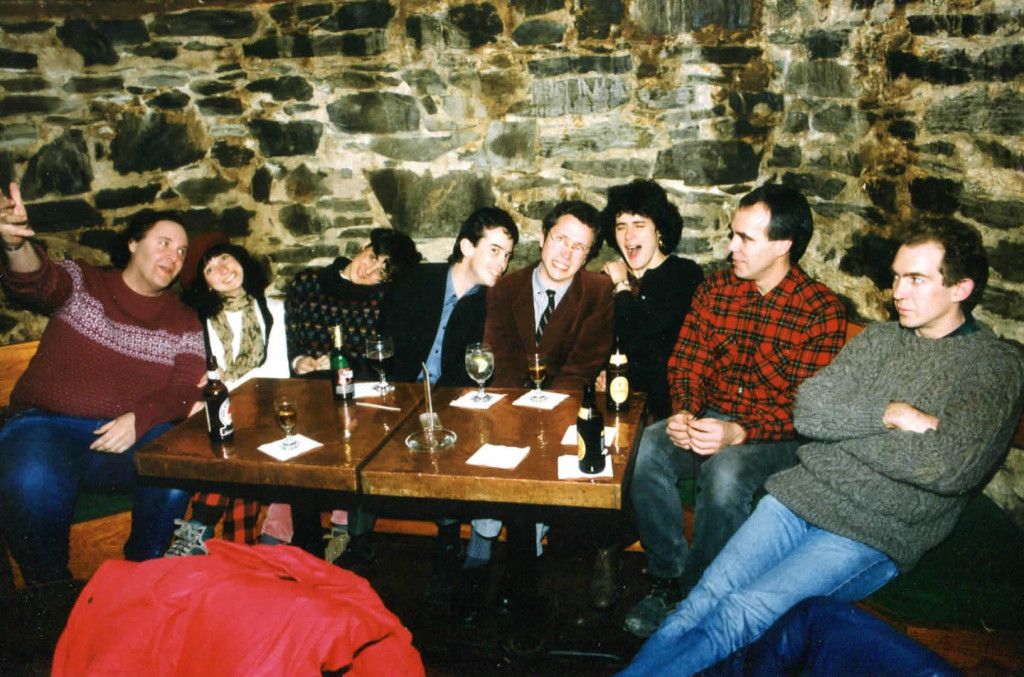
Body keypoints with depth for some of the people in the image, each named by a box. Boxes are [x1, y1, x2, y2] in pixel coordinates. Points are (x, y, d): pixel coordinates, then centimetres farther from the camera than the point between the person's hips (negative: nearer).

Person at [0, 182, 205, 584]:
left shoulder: (183, 322, 13)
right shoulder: (81, 281, 11)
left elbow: (186, 391, 1)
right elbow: (37, 282, -13)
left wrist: (139, 419, -19)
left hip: (136, 434, 1)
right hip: (48, 426, -1)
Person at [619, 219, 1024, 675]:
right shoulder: (878, 339, 14)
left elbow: (950, 466, -16)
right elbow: (808, 410, 3)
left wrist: (842, 426, -7)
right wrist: (891, 414, -11)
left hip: (874, 535, -4)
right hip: (802, 496, 5)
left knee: (738, 616, -22)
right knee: (699, 604, -12)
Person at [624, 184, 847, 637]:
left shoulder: (821, 311, -8)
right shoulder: (716, 289, 7)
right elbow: (685, 362, 7)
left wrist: (740, 433, -26)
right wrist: (683, 412, -14)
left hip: (777, 437, -4)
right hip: (708, 420, 5)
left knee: (725, 472, -36)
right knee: (645, 448, -25)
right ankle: (667, 579, -10)